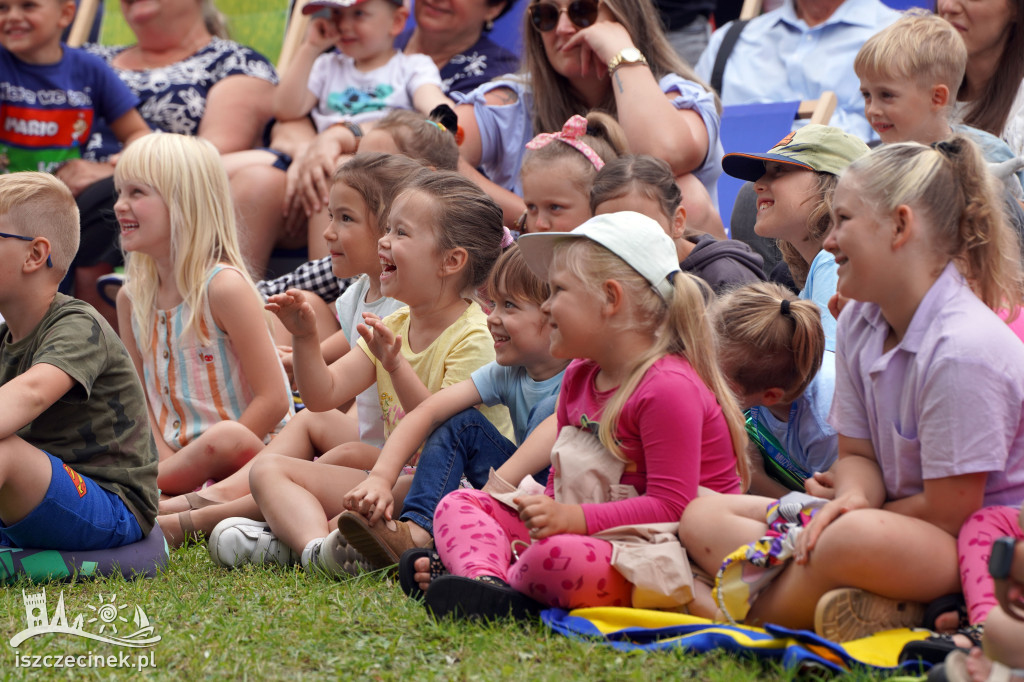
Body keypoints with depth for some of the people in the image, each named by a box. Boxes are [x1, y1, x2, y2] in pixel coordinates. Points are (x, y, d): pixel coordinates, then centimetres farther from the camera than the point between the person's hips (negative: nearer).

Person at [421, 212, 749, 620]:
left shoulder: (669, 388, -17)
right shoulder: (579, 377, 15)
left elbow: (670, 506, -22)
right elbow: (563, 480, 21)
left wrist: (575, 518, -28)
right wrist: (545, 510, -2)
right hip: (587, 531, 10)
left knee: (555, 557, -41)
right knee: (458, 504, 5)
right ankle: (485, 577, -26)